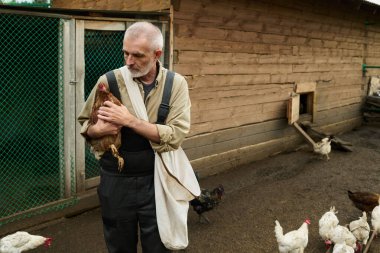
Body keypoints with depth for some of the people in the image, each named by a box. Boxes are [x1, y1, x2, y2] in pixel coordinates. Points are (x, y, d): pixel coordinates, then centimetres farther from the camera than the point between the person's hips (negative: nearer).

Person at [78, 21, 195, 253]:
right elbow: (84, 124, 5)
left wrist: (130, 121, -24)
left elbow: (176, 135, -17)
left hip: (156, 181, -1)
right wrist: (98, 130, -18)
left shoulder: (176, 84, -7)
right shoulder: (109, 80, -6)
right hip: (116, 180, 1)